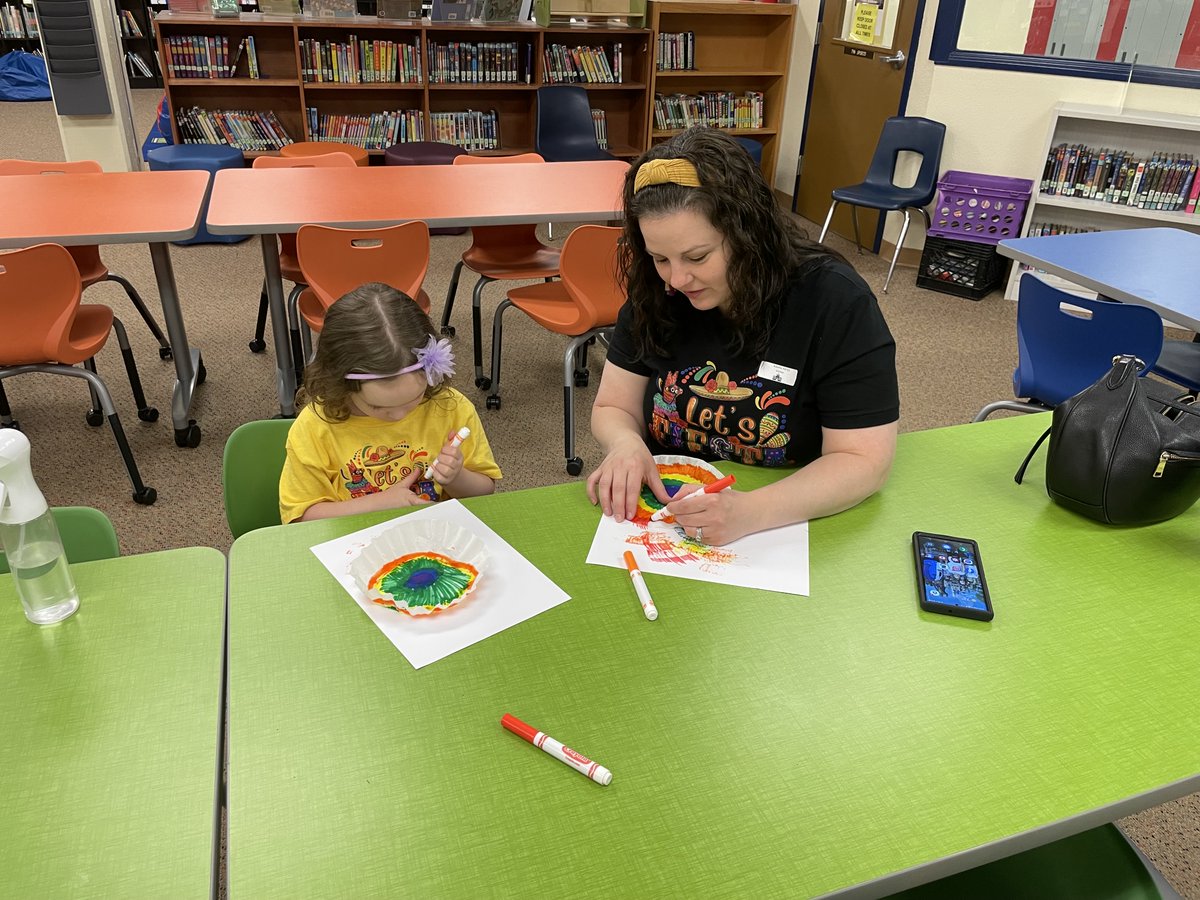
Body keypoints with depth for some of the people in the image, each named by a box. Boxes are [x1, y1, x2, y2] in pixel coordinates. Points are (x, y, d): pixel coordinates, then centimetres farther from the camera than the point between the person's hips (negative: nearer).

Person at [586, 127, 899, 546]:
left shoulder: (835, 303, -14)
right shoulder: (654, 295, -2)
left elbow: (864, 461, -16)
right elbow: (613, 409, 5)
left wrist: (749, 512, -31)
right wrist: (627, 446, -19)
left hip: (790, 527, -1)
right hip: (663, 520, 2)